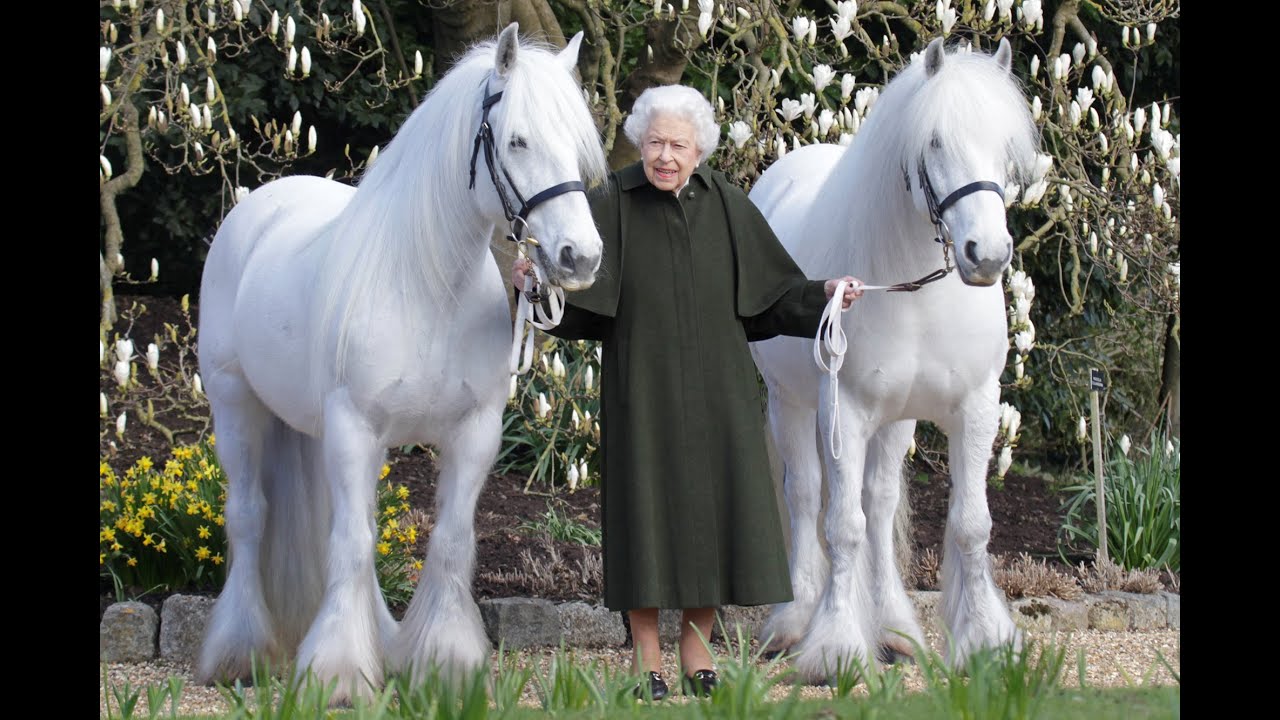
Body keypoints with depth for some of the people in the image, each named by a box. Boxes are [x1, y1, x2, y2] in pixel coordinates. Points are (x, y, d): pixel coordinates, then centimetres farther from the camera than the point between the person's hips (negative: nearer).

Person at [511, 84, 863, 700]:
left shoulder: (726, 205, 4)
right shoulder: (612, 205, -4)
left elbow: (771, 291, 8)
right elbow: (573, 294, -10)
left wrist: (823, 294, -7)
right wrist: (535, 279, -29)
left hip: (715, 390, 3)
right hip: (643, 389, -3)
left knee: (713, 509, 4)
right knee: (647, 507, -1)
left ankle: (697, 659, 16)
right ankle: (646, 663, 8)